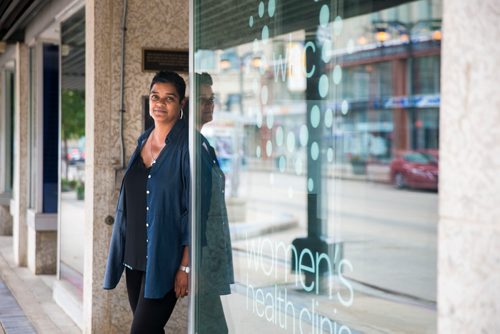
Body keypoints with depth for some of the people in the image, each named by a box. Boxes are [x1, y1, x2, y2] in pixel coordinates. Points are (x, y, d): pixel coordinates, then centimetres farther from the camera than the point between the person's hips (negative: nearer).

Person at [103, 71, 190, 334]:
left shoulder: (185, 146, -12)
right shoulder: (144, 140, 10)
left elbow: (193, 210, -14)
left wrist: (186, 266, -17)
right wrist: (126, 254, 16)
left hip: (164, 260, -7)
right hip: (135, 257, 7)